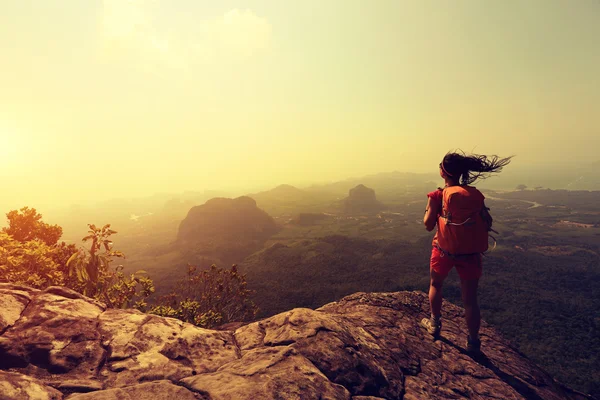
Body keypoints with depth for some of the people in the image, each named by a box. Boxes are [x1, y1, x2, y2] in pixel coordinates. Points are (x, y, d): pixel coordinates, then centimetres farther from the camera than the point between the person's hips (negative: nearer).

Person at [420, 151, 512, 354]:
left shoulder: (438, 195, -13)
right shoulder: (475, 194, -3)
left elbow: (428, 225, -9)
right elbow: (487, 224, 2)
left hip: (444, 251, -2)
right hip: (470, 253, 2)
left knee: (435, 285, 24)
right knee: (470, 299, 11)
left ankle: (434, 324, 36)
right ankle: (473, 342, 19)